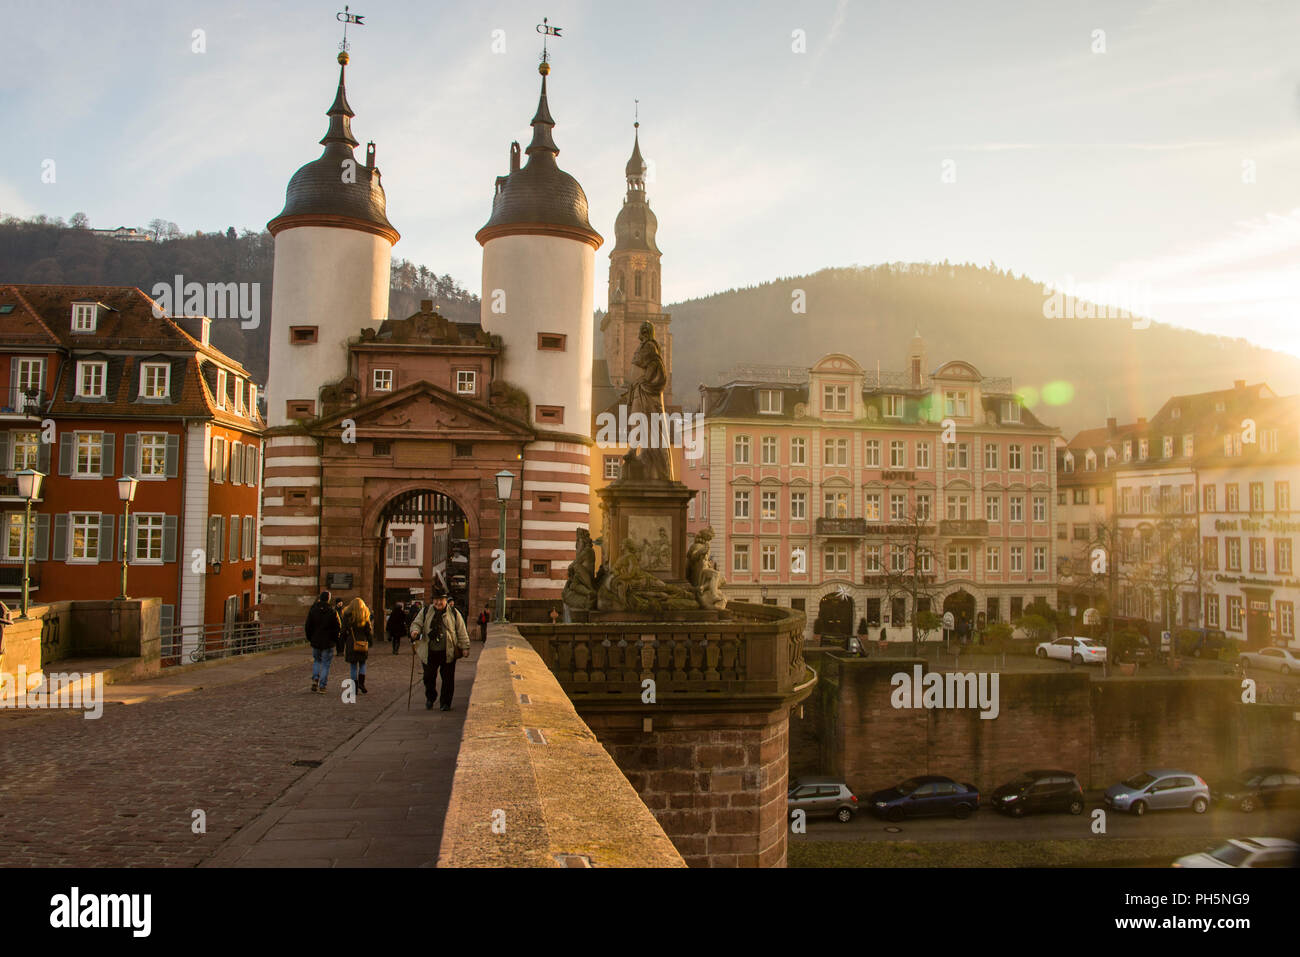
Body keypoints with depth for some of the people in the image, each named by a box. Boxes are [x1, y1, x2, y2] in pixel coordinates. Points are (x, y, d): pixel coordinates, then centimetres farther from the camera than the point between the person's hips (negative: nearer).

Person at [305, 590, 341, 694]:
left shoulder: (313, 610, -2)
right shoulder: (332, 612, -11)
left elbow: (308, 626, 1)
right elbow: (338, 628, -9)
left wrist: (310, 638, 13)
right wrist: (335, 640, 6)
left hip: (316, 642, 3)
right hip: (328, 643, -3)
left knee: (317, 661, 23)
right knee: (325, 664, 5)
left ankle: (315, 680, 5)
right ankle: (321, 686, 2)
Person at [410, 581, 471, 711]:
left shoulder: (453, 613, 3)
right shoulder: (425, 611, 6)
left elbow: (461, 631, 5)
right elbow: (417, 623, 8)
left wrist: (465, 647, 0)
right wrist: (415, 630, -16)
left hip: (448, 653, -1)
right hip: (430, 652, 1)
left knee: (448, 679, 2)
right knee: (429, 677, 9)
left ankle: (445, 702, 16)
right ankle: (430, 698, 33)